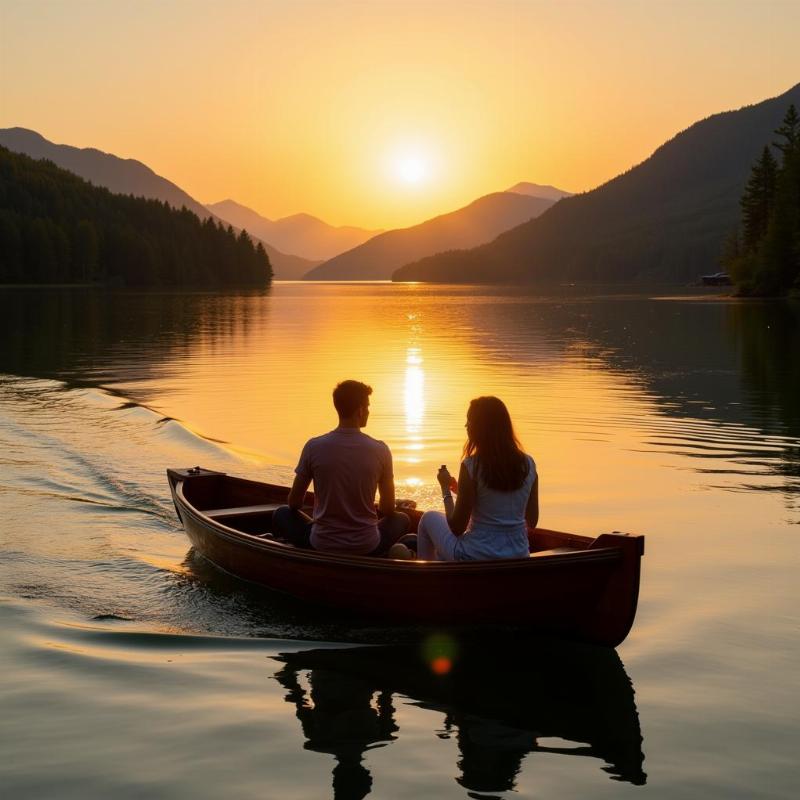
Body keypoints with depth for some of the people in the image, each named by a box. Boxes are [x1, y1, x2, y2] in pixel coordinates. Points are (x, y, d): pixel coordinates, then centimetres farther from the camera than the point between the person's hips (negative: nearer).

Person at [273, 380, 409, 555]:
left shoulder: (314, 447, -10)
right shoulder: (380, 450, -10)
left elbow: (294, 503, 2)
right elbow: (388, 509, 2)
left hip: (322, 547, -1)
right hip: (367, 549, 1)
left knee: (281, 515, 26)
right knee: (401, 520, 30)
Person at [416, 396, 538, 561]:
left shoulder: (471, 466, -16)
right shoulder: (528, 465, -2)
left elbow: (456, 528, -11)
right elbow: (532, 522, 6)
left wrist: (446, 489, 2)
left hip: (475, 558, -5)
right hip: (518, 556, 5)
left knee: (429, 518, 25)